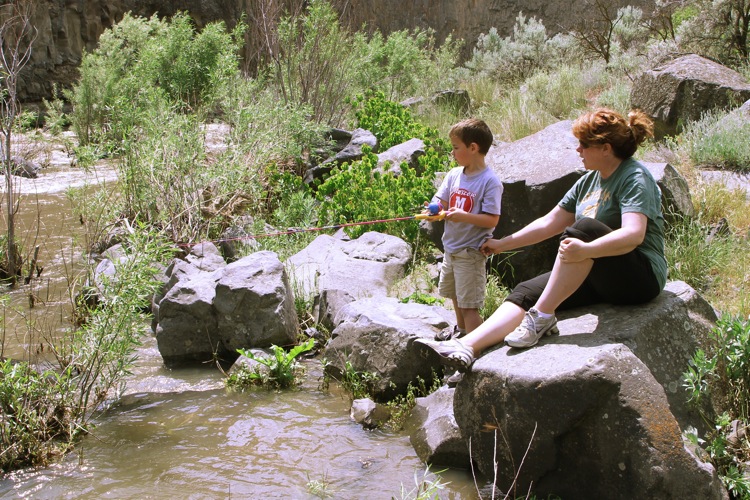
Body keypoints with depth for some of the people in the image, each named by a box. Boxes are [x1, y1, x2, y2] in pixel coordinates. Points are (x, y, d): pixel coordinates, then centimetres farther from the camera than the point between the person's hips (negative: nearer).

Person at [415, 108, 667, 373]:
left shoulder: (635, 177, -11)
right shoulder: (590, 180, 14)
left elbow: (634, 234, -27)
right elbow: (549, 223, 20)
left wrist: (586, 250, -41)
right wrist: (503, 244, 20)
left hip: (641, 277, -8)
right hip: (597, 279, 8)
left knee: (584, 227, -32)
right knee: (527, 292, -13)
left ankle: (542, 316, -29)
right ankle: (465, 348, -30)